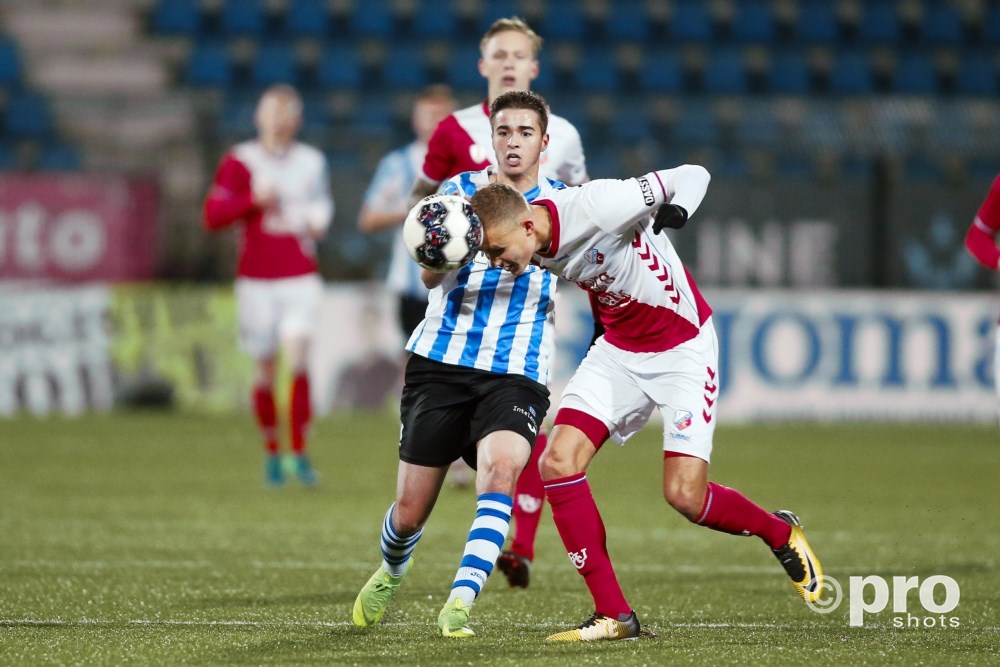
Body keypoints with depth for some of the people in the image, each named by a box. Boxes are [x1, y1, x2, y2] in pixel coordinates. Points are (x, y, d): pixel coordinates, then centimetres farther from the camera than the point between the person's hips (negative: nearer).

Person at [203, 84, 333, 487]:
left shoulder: (311, 162, 10)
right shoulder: (239, 161, 1)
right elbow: (213, 215, -4)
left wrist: (318, 223, 3)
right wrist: (254, 200, -16)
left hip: (300, 278, 1)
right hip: (256, 279, -1)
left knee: (297, 359, -15)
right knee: (265, 371, 4)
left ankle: (300, 453, -13)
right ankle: (272, 452, 20)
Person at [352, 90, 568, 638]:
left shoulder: (561, 202, 7)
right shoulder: (460, 190, 4)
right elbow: (429, 275, -7)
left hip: (515, 373, 0)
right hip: (441, 361, 0)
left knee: (501, 468, -30)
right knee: (410, 510, 4)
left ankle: (459, 602, -31)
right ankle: (390, 573, 37)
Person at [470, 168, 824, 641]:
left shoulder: (596, 206, -31)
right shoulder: (538, 246, -11)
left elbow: (693, 175, -19)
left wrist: (677, 209, -36)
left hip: (684, 349, -6)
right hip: (618, 349, 6)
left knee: (685, 495, -14)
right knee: (557, 464, -12)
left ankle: (780, 533, 20)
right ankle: (614, 615, -5)